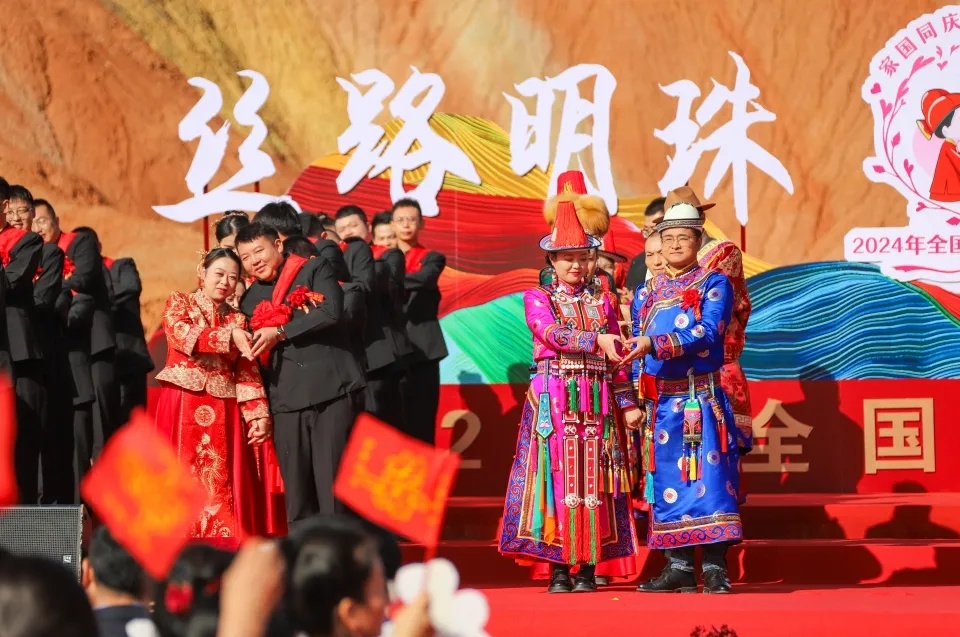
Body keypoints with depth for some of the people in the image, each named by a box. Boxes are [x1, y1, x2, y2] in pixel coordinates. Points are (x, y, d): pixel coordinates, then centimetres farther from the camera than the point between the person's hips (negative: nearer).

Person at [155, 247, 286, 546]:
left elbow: (248, 372, 8)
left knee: (222, 484, -3)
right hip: (183, 404, -3)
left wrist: (259, 415, -4)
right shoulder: (179, 302, 7)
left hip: (223, 410, 3)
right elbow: (182, 336, -13)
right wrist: (228, 337, -17)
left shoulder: (238, 320, 15)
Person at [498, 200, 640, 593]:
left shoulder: (602, 304, 16)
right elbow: (552, 334, -13)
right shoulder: (538, 299, 7)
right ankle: (559, 568, -6)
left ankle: (589, 568, 0)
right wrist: (597, 340, -22)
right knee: (557, 475, -7)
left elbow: (615, 360, 15)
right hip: (553, 399, -3)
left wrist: (627, 404, 8)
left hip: (595, 403, 3)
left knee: (593, 481, -1)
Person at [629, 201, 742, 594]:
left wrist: (654, 344, -23)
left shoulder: (714, 285, 3)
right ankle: (678, 567, 7)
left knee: (708, 476, -9)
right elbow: (635, 347, 17)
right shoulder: (646, 293, 16)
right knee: (668, 480, 2)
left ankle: (715, 568, -9)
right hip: (661, 402, 4)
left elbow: (706, 333, -13)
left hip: (703, 399, -4)